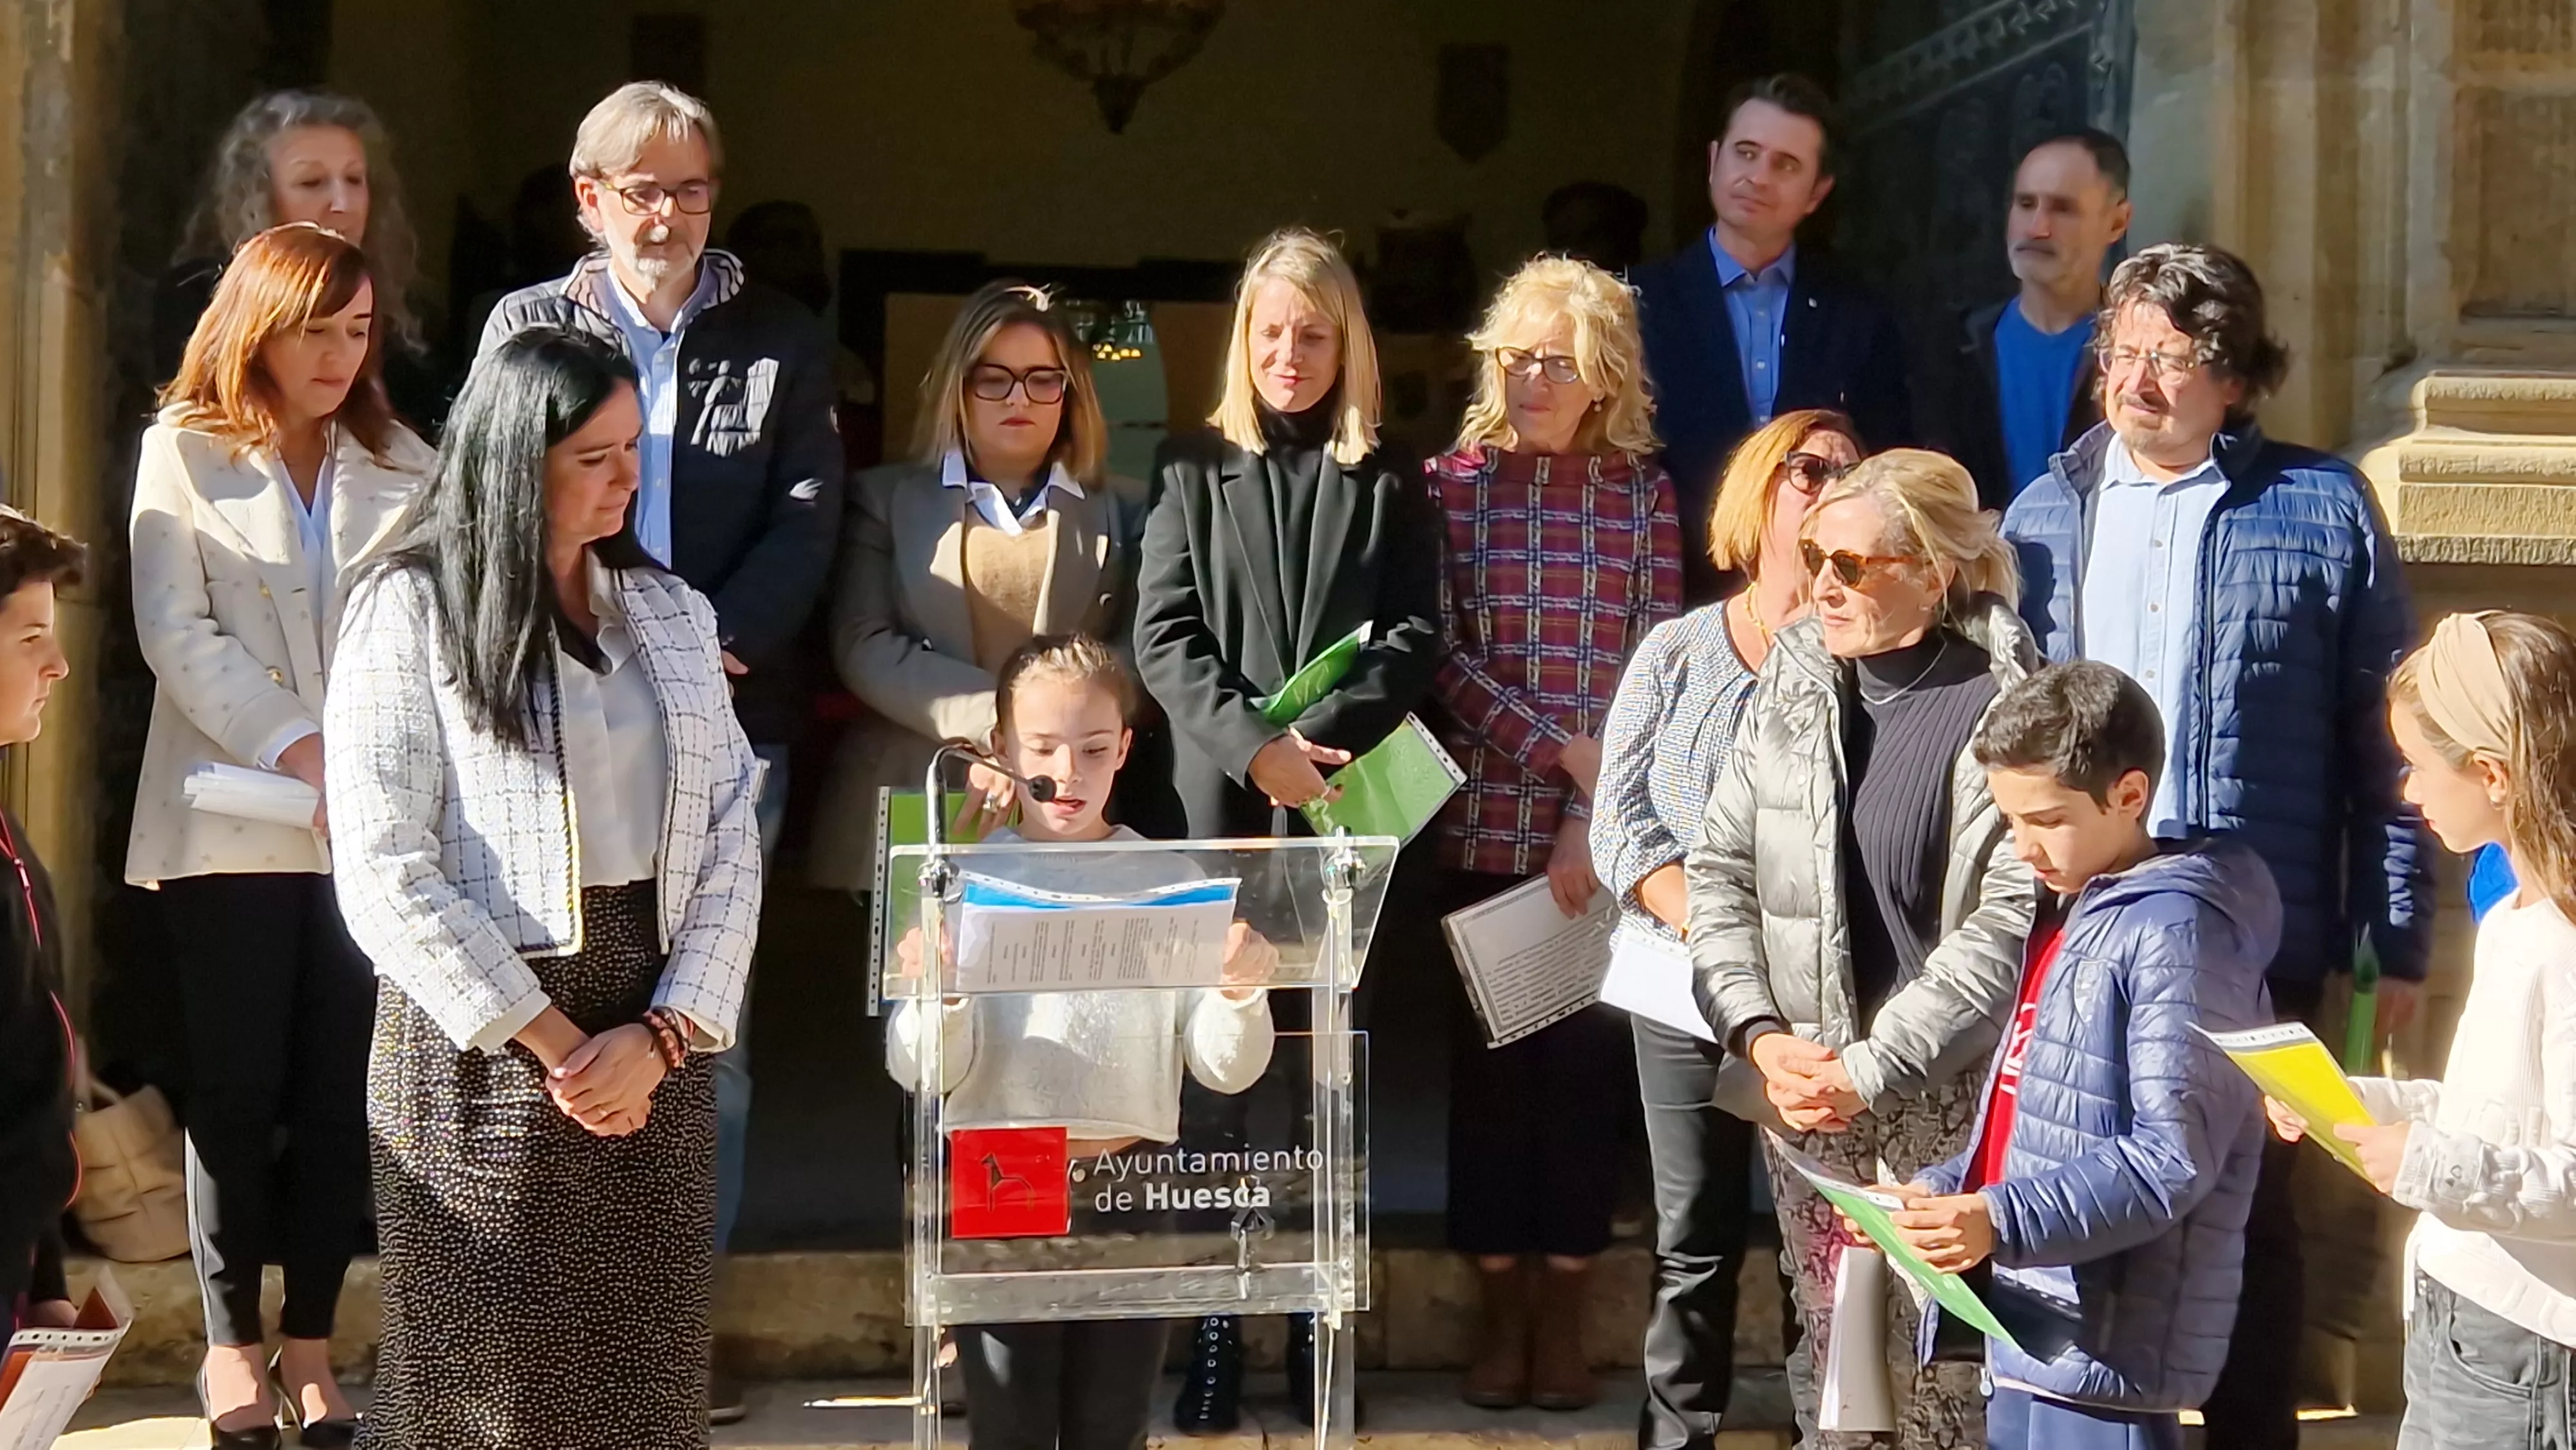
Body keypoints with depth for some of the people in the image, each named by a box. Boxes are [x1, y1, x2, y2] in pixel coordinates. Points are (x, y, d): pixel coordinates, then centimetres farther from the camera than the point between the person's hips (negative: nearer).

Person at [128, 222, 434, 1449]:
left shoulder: (405, 465, 10)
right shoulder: (185, 452, 3)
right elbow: (178, 634, -6)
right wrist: (299, 748, -17)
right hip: (233, 823, -2)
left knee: (342, 1087, 2)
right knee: (237, 1083, 2)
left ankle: (311, 1337, 11)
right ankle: (231, 1336, 14)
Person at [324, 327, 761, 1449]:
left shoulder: (671, 611, 12)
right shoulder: (410, 610, -3)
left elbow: (730, 840, 6)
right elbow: (385, 874, -10)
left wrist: (663, 1033, -7)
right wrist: (549, 1043, -12)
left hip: (656, 1041, 4)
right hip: (481, 1050, -4)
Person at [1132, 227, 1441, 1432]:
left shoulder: (1390, 485, 10)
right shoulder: (1191, 470, 9)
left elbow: (1416, 641, 1)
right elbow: (1164, 637, 0)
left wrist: (1322, 736, -14)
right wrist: (1254, 748, -14)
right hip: (1220, 802, 0)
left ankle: (1319, 1326, 9)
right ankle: (1212, 1330, 3)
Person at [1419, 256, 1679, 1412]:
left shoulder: (1644, 492, 3)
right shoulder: (1454, 482, 2)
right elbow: (1442, 657, -3)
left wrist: (1598, 820, -9)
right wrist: (1560, 746, -13)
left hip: (1605, 831, 0)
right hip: (1485, 824, 0)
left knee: (1586, 1057, 4)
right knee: (1488, 1057, 5)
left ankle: (1563, 1319, 16)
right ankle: (1501, 1318, 16)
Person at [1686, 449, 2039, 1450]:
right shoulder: (1792, 683, 6)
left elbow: (2008, 928, -14)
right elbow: (1719, 872, 8)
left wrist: (1871, 1072, -16)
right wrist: (1762, 1036, -6)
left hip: (1951, 1107, -4)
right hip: (1804, 1101, 4)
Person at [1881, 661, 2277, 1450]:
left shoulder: (2174, 933, -13)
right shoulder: (2064, 916, 15)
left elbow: (2173, 1159, -21)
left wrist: (2002, 1222, -26)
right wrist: (1945, 1191, 7)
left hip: (2103, 1342, -9)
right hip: (2027, 1325, 9)